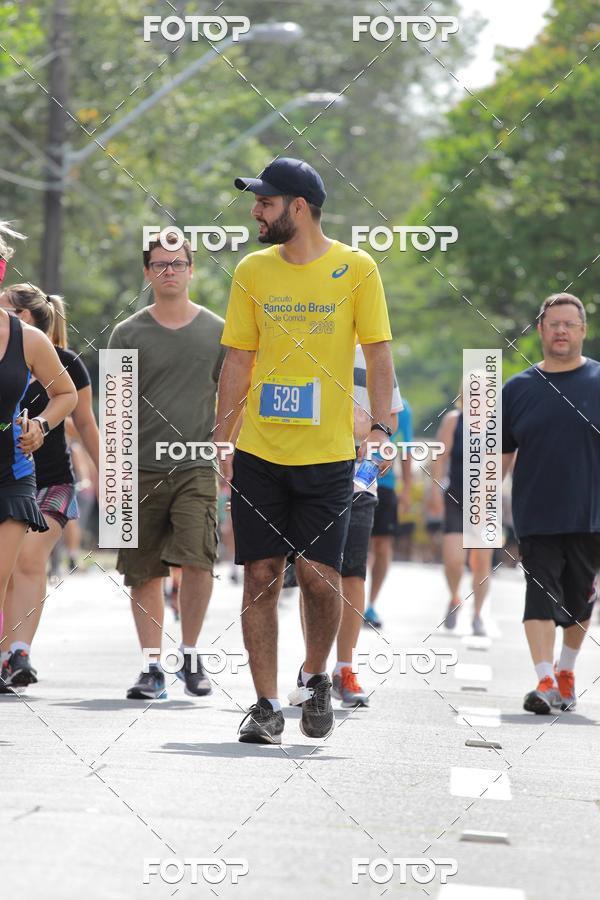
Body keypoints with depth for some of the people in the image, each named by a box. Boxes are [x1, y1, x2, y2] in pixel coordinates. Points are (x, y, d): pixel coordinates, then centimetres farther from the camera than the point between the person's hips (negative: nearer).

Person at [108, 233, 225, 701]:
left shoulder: (218, 332, 7)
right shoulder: (128, 334, 6)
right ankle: (152, 667, 11)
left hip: (196, 468, -1)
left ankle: (190, 656, 1)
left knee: (197, 560, -16)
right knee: (146, 574, 2)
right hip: (142, 469, 1)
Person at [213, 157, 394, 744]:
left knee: (320, 577, -4)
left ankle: (314, 678, 22)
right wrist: (221, 442, 4)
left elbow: (377, 354, 0)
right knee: (260, 575, 0)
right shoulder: (252, 270, 6)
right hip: (258, 451, 2)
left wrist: (380, 425, -13)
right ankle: (266, 704, 8)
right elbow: (238, 361, 9)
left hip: (328, 453, -2)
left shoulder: (356, 268, -1)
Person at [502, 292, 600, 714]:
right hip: (536, 517, 0)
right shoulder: (518, 389, 6)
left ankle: (566, 670, 29)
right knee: (541, 595, -9)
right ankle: (545, 681, -13)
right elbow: (500, 455, 10)